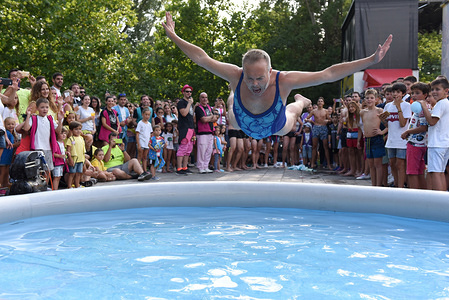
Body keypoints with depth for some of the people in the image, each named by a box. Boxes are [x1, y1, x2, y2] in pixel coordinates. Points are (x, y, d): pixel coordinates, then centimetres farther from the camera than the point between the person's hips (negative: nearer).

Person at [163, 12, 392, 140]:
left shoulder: (284, 80, -46)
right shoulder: (235, 76, -42)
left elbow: (329, 74, -43)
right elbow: (202, 59, -30)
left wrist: (372, 60, -46)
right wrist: (174, 37, -27)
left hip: (277, 128, -1)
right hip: (243, 126, 1)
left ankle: (300, 101, 68)